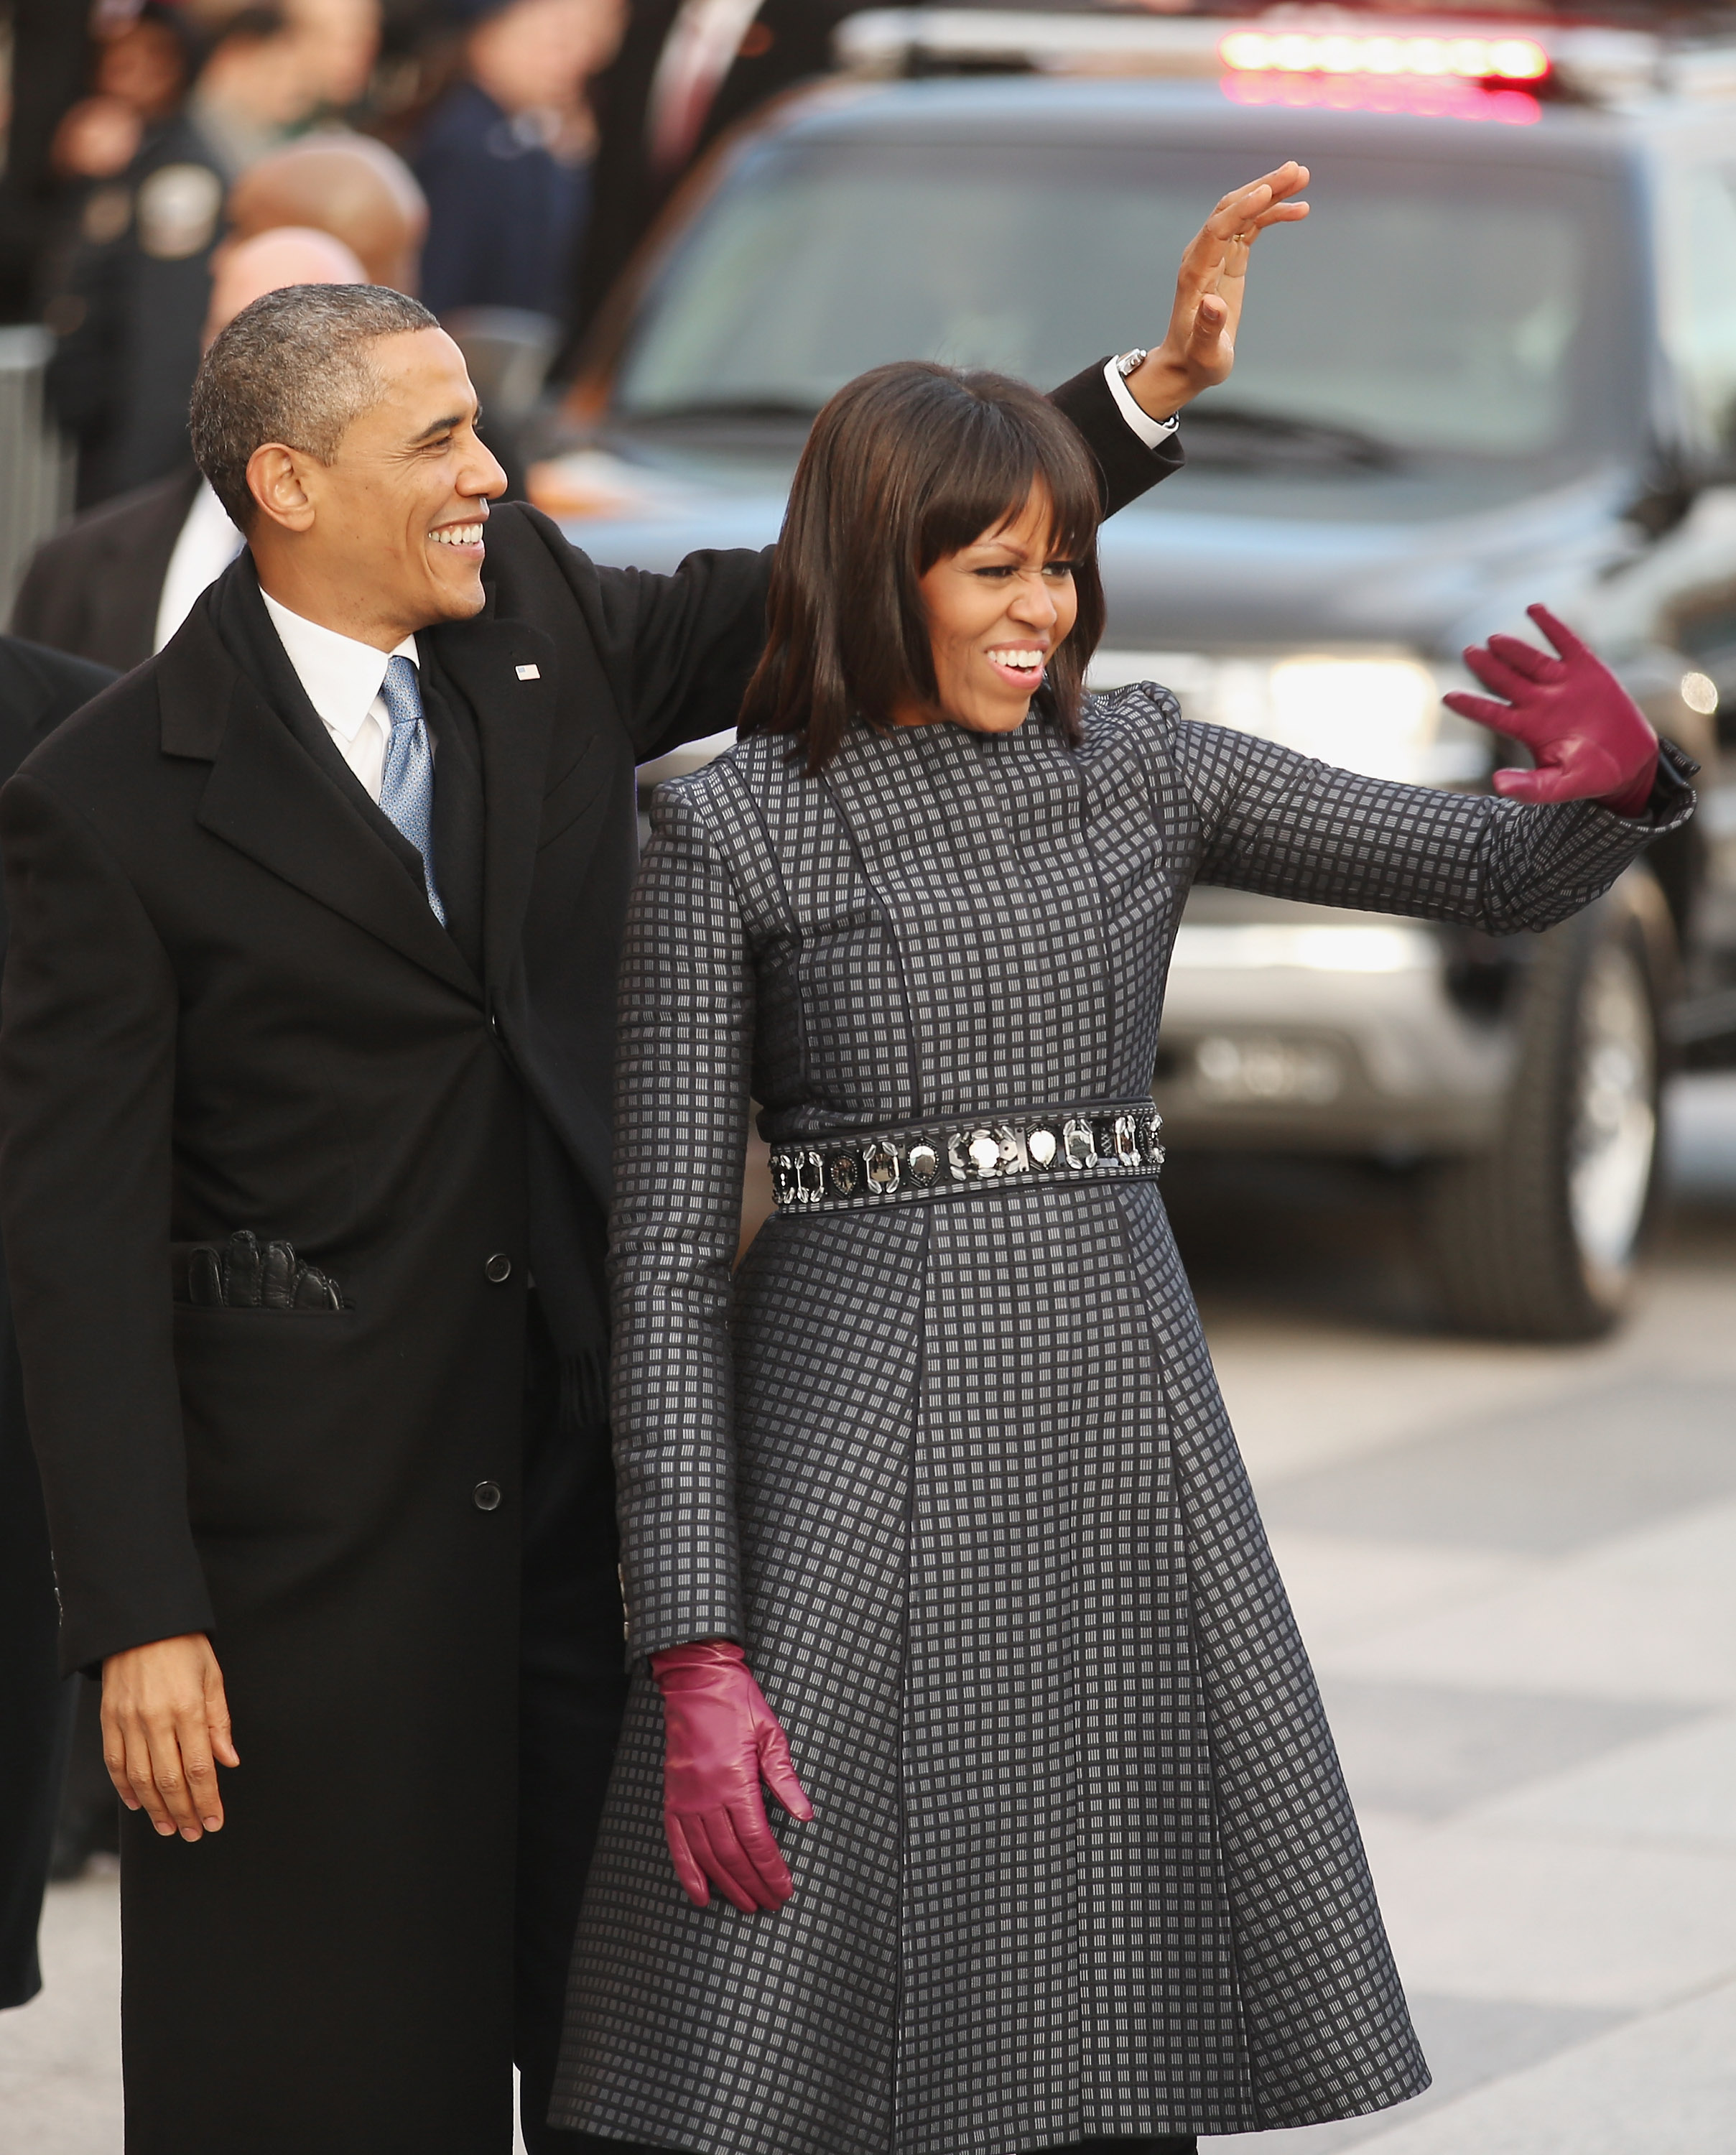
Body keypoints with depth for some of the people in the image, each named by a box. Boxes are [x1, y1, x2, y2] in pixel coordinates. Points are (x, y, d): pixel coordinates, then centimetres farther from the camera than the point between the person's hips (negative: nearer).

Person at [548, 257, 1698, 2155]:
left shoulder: (1135, 769, 8)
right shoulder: (723, 835, -4)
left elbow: (1508, 877, 8)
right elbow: (666, 1248, -6)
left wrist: (1618, 779, -18)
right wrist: (692, 1656, -13)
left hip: (1127, 1438, 4)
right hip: (859, 1447, -4)